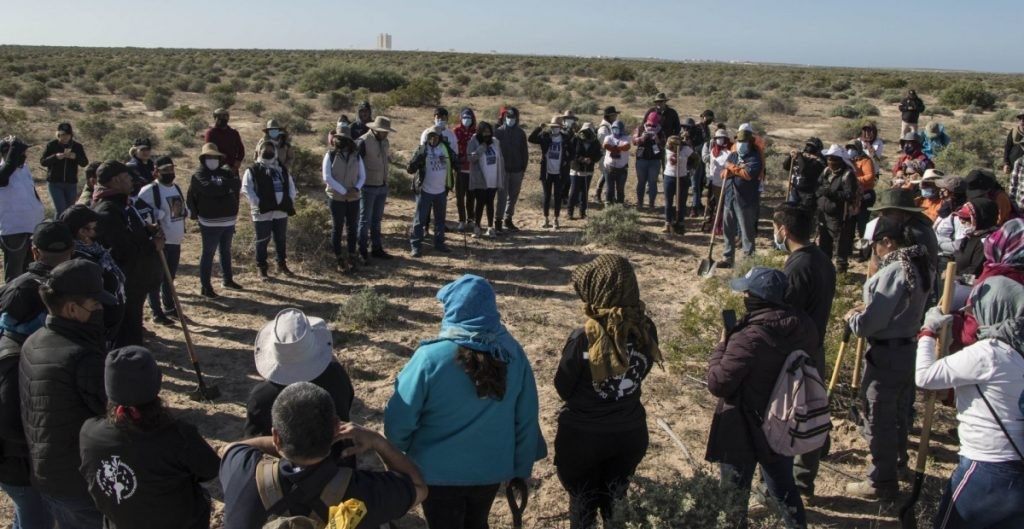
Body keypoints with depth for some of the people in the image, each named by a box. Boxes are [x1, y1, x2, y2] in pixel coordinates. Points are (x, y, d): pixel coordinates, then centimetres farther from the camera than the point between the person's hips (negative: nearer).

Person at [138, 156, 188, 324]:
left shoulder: (177, 188, 13)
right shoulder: (149, 191, -13)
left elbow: (186, 210, 20)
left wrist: (182, 210, -3)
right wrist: (165, 212, -24)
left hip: (176, 241, 7)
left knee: (170, 277, 18)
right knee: (157, 277, 0)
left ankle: (169, 307, 31)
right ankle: (157, 313, 7)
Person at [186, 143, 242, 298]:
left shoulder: (225, 173, 10)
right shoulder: (199, 175, -7)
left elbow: (237, 183, -9)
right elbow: (209, 189, -25)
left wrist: (222, 184, -21)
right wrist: (226, 186, -13)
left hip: (229, 219, 6)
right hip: (210, 222, -6)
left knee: (226, 251, 19)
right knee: (208, 253, 0)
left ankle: (227, 279, 33)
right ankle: (205, 286, 6)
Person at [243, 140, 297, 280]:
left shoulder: (282, 169, 12)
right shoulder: (253, 170, -4)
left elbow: (291, 185, 16)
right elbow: (246, 188, -12)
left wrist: (290, 200, 3)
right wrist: (258, 203, -18)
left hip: (281, 211, 5)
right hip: (262, 212, -5)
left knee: (281, 239, 14)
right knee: (262, 241, 3)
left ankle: (282, 264, 29)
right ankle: (262, 268, 12)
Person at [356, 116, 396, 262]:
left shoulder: (385, 142, 8)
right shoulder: (363, 142, -16)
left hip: (382, 187, 7)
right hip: (368, 188, -7)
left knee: (377, 220, 15)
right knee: (365, 220, 1)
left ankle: (377, 249, 24)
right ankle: (363, 252, 10)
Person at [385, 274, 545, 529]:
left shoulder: (430, 357, -25)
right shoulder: (513, 353, -12)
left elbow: (400, 420, -16)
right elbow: (527, 420, -5)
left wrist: (397, 452, 5)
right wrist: (521, 467, 9)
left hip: (439, 472, -3)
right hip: (491, 469, 3)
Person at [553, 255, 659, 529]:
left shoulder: (584, 337, -26)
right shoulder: (647, 329, -14)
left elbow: (563, 388, -12)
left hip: (582, 436, -3)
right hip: (630, 432, 4)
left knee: (583, 501, 21)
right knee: (614, 498, 26)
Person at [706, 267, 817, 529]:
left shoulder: (749, 338, -29)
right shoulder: (803, 326, -7)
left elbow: (718, 384, -24)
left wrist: (722, 345, -10)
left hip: (745, 431, -7)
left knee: (734, 497, 12)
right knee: (784, 489, 26)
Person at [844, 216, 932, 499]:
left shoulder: (893, 272, -24)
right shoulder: (923, 266, 4)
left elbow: (866, 325, -23)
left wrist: (851, 317, -3)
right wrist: (868, 307, 11)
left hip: (886, 354, -9)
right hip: (911, 348, 9)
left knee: (879, 419, 2)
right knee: (899, 411, 24)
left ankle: (882, 482, 12)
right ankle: (898, 462, 40)